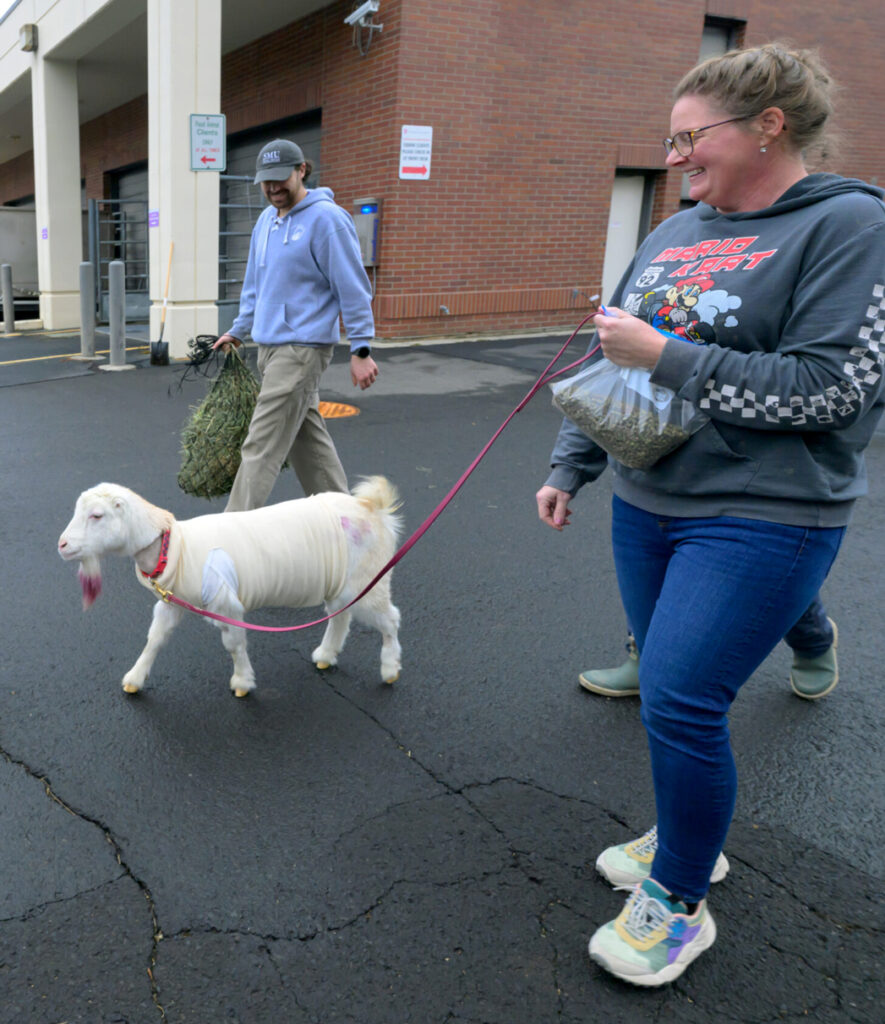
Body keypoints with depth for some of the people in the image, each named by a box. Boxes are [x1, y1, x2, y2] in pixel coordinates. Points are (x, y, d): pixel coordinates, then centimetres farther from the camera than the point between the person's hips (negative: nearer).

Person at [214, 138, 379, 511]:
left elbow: (353, 288, -13)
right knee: (308, 439, 14)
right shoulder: (266, 219, 14)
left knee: (261, 448, -9)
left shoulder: (326, 219, -11)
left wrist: (361, 350, -15)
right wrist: (238, 330, 26)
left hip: (302, 348, -9)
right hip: (269, 345, 9)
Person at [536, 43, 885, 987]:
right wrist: (570, 468, 15)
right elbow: (611, 364, 17)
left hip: (761, 519, -7)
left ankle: (680, 900, 15)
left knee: (681, 700, -8)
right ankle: (689, 839, 38)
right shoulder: (673, 234, 11)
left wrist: (666, 358, -18)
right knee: (665, 685, 15)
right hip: (646, 503, 7)